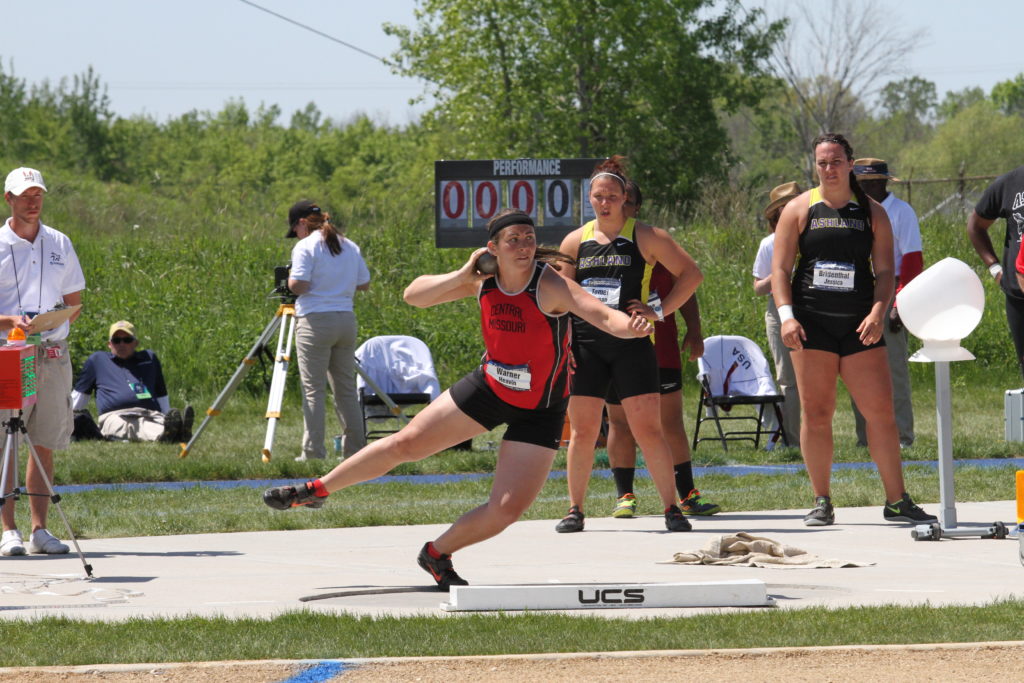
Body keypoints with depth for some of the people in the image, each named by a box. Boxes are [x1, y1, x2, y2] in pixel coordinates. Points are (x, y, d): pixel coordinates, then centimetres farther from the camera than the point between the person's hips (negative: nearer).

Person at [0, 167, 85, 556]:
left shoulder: (59, 244, 13)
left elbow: (74, 302, 18)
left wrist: (61, 320, -2)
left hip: (53, 354, 4)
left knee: (45, 444, 3)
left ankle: (39, 529, 6)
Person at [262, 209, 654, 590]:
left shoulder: (549, 285, -26)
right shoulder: (483, 282, -10)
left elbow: (602, 316, -40)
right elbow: (413, 295, -5)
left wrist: (631, 326, -62)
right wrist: (462, 277, -21)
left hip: (538, 413, -4)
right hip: (488, 388, 4)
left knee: (507, 510, -10)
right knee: (405, 443, 7)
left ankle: (438, 554, 16)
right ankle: (317, 490, 27)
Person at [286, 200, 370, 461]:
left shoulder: (305, 247, -7)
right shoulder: (350, 247, 12)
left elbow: (299, 286, -14)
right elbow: (364, 284, 14)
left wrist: (290, 277, 7)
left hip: (315, 322, -6)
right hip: (347, 320, 6)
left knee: (313, 389, -3)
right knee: (346, 388, 11)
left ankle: (313, 452, -6)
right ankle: (355, 447, 10)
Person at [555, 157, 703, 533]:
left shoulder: (645, 237, 2)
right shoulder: (576, 241, 10)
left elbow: (691, 273, 4)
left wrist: (660, 311, -4)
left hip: (632, 345, -2)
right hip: (586, 346, 3)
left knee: (648, 429, -7)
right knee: (582, 431, 2)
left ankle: (672, 508, -2)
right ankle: (575, 510, 12)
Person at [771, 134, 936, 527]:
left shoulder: (872, 213, 8)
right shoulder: (800, 210, 6)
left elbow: (885, 270, 3)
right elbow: (780, 268, 2)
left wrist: (877, 312, -14)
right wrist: (786, 316, -12)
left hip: (859, 326, 1)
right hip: (812, 325, -1)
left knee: (881, 410, -3)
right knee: (816, 414, -1)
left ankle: (896, 502, 2)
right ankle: (821, 502, 7)